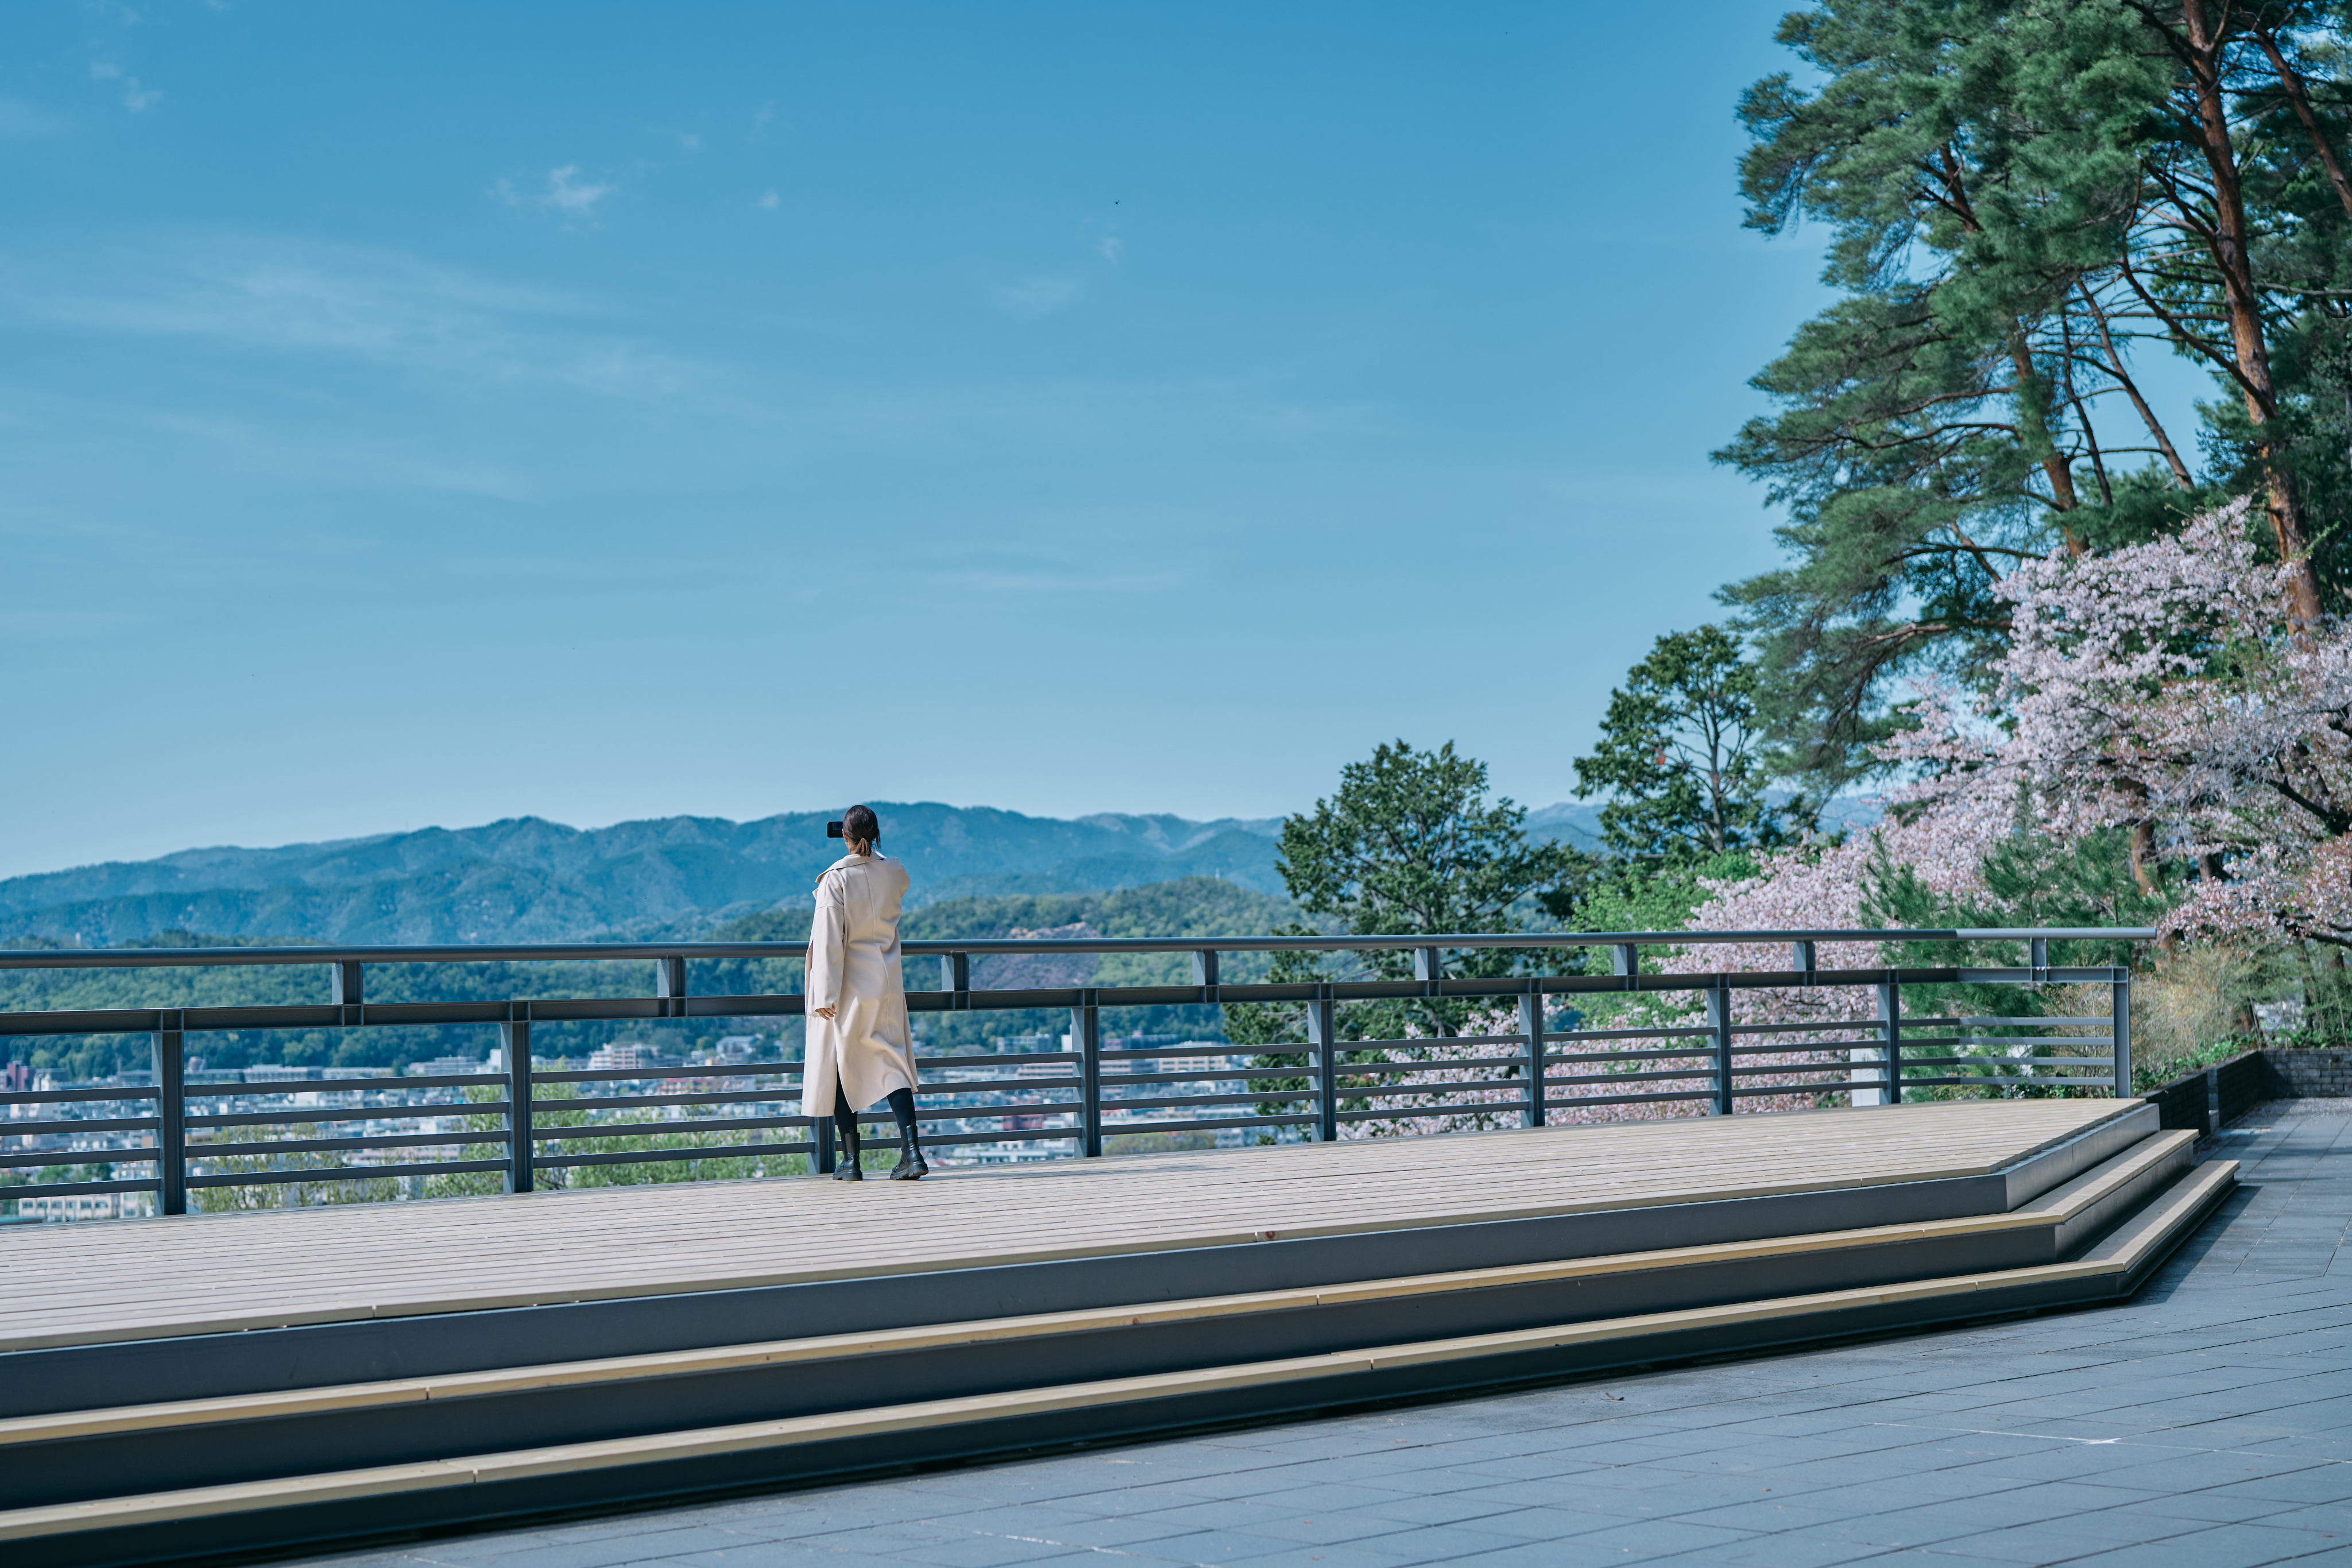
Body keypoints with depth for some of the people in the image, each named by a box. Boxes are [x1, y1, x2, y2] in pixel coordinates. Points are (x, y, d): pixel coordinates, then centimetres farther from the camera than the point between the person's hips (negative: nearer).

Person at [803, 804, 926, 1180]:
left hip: (849, 984, -4)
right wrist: (868, 854, 30)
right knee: (892, 1063, 8)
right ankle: (911, 1148, -8)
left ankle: (850, 1160, 9)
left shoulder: (835, 880, -14)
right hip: (887, 984, 4)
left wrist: (825, 995, -14)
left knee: (843, 1067, 7)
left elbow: (829, 942, -16)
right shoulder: (895, 874, 0)